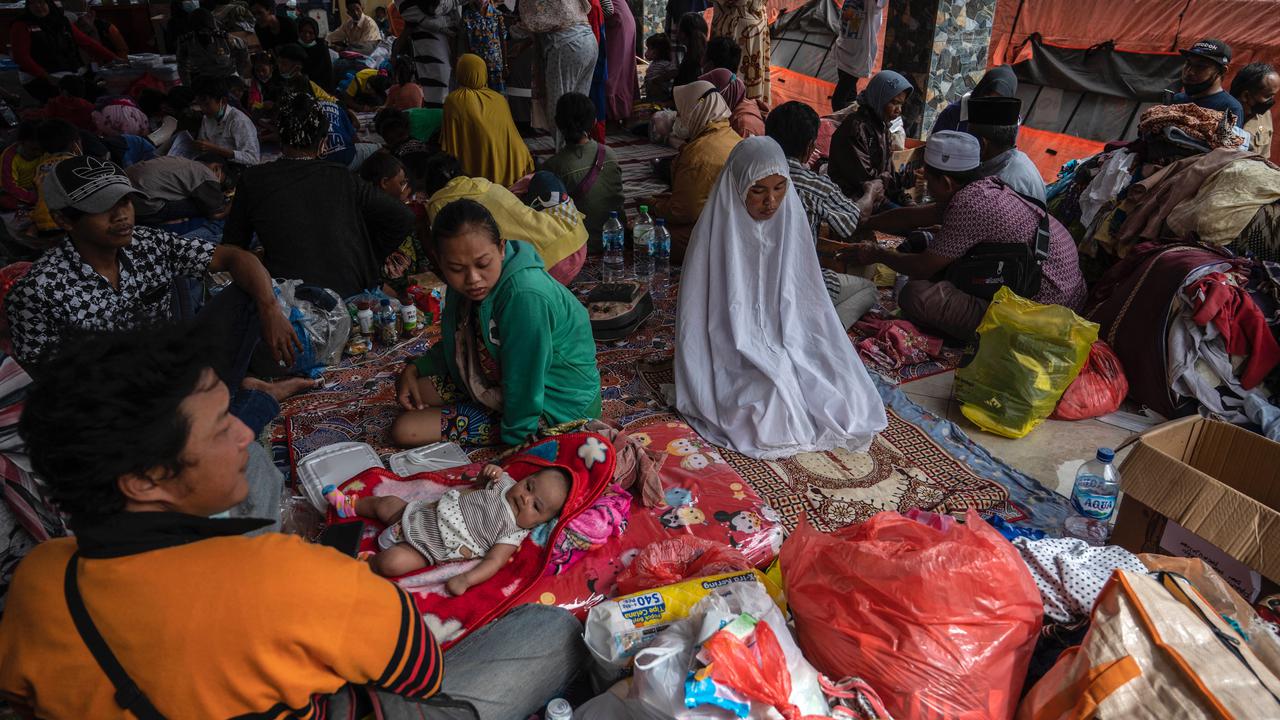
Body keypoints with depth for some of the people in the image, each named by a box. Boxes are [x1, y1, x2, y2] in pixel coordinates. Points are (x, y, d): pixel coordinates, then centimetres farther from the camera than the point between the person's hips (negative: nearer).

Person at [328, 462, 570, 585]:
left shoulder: (514, 533, -21)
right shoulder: (506, 484, -5)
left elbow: (494, 561, -28)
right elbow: (480, 484, 14)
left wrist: (465, 579, -42)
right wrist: (489, 473, -8)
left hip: (425, 549, -6)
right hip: (423, 514, 6)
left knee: (391, 562, -25)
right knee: (386, 503, 14)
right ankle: (351, 506, 45)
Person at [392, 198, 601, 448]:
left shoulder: (524, 296, -33)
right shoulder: (464, 284, -5)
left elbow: (523, 381, -27)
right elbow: (457, 343, 15)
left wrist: (514, 441, -18)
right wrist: (414, 369, 3)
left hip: (553, 406, -9)